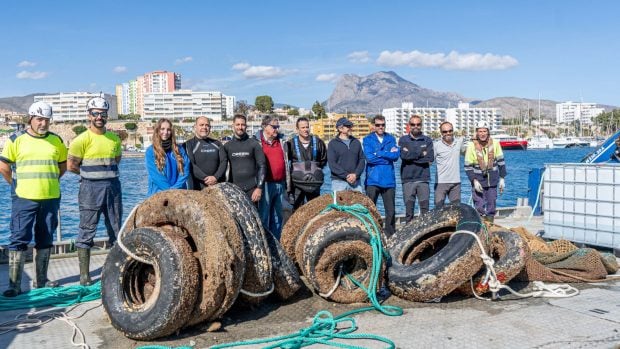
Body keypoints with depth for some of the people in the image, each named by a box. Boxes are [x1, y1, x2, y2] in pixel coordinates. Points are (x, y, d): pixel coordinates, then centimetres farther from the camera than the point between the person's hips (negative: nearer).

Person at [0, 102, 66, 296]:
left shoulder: (56, 140, 8)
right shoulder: (16, 139, -2)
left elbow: (63, 164, 18)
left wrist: (51, 182, 10)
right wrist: (17, 185, 1)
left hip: (51, 199, 4)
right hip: (24, 199, -3)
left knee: (45, 240, 10)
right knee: (19, 240, -4)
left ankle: (41, 280, 22)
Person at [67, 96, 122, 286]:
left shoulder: (115, 138, 9)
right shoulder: (82, 139, -6)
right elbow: (71, 165, -5)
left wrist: (101, 171, 11)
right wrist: (89, 174, 4)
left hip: (113, 187, 5)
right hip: (91, 188, -5)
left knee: (116, 230, 10)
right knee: (87, 231, -1)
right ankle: (84, 275, 4)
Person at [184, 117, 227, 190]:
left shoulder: (217, 144, 15)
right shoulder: (188, 145, 4)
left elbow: (224, 161, 5)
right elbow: (190, 165, -8)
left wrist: (216, 177, -11)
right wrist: (206, 178, -16)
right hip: (197, 188, -3)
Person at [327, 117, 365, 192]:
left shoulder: (356, 142, 14)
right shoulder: (332, 144, 2)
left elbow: (362, 160, 9)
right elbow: (332, 164, -7)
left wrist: (356, 174, -7)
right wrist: (346, 176, -15)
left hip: (356, 181, 4)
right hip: (339, 182, -3)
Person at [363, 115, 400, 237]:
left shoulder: (391, 139, 12)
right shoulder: (368, 139, 4)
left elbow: (396, 156, -4)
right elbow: (369, 158, -11)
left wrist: (379, 153, -9)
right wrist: (388, 155, -6)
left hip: (389, 180, 2)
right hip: (372, 180, -2)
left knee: (391, 210, 4)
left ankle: (390, 234, 14)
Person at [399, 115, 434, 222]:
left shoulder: (427, 140, 11)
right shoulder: (403, 140, 9)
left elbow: (430, 158, -3)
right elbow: (403, 155, -9)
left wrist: (411, 155, -5)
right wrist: (421, 154, -4)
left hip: (423, 178, 1)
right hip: (408, 179, -1)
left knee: (425, 209, -1)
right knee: (409, 210, 1)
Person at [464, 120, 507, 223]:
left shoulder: (495, 144, -6)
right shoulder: (472, 146, -11)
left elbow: (501, 162, 5)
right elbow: (468, 166, -7)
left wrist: (502, 178, 4)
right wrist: (474, 181, -15)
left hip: (492, 180, 3)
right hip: (478, 181, -3)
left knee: (491, 204, 12)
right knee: (479, 206, -5)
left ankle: (490, 223, 26)